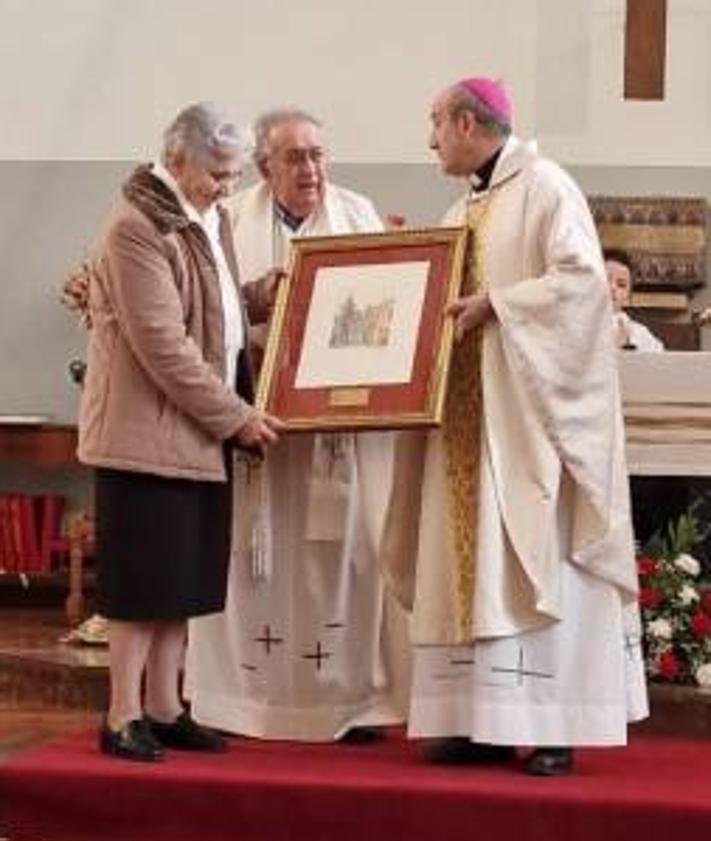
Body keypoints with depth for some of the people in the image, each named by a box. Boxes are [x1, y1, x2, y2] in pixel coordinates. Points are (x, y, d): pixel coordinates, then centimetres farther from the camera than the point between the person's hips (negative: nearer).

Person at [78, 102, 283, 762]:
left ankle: (162, 709, 18)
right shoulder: (138, 227, -16)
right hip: (146, 430, -8)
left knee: (183, 580, 11)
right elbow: (163, 345, -20)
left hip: (200, 431, 8)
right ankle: (123, 718, 6)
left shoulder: (206, 218, 13)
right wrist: (235, 415, -16)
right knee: (143, 578, -3)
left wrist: (260, 296, 5)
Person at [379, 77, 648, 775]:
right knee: (470, 559, 4)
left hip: (527, 409, -8)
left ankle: (550, 725, -6)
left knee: (533, 556, -9)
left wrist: (495, 304, -20)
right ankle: (483, 720, 6)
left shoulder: (543, 186, -5)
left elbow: (581, 276, -17)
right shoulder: (466, 209, 19)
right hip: (465, 414, 8)